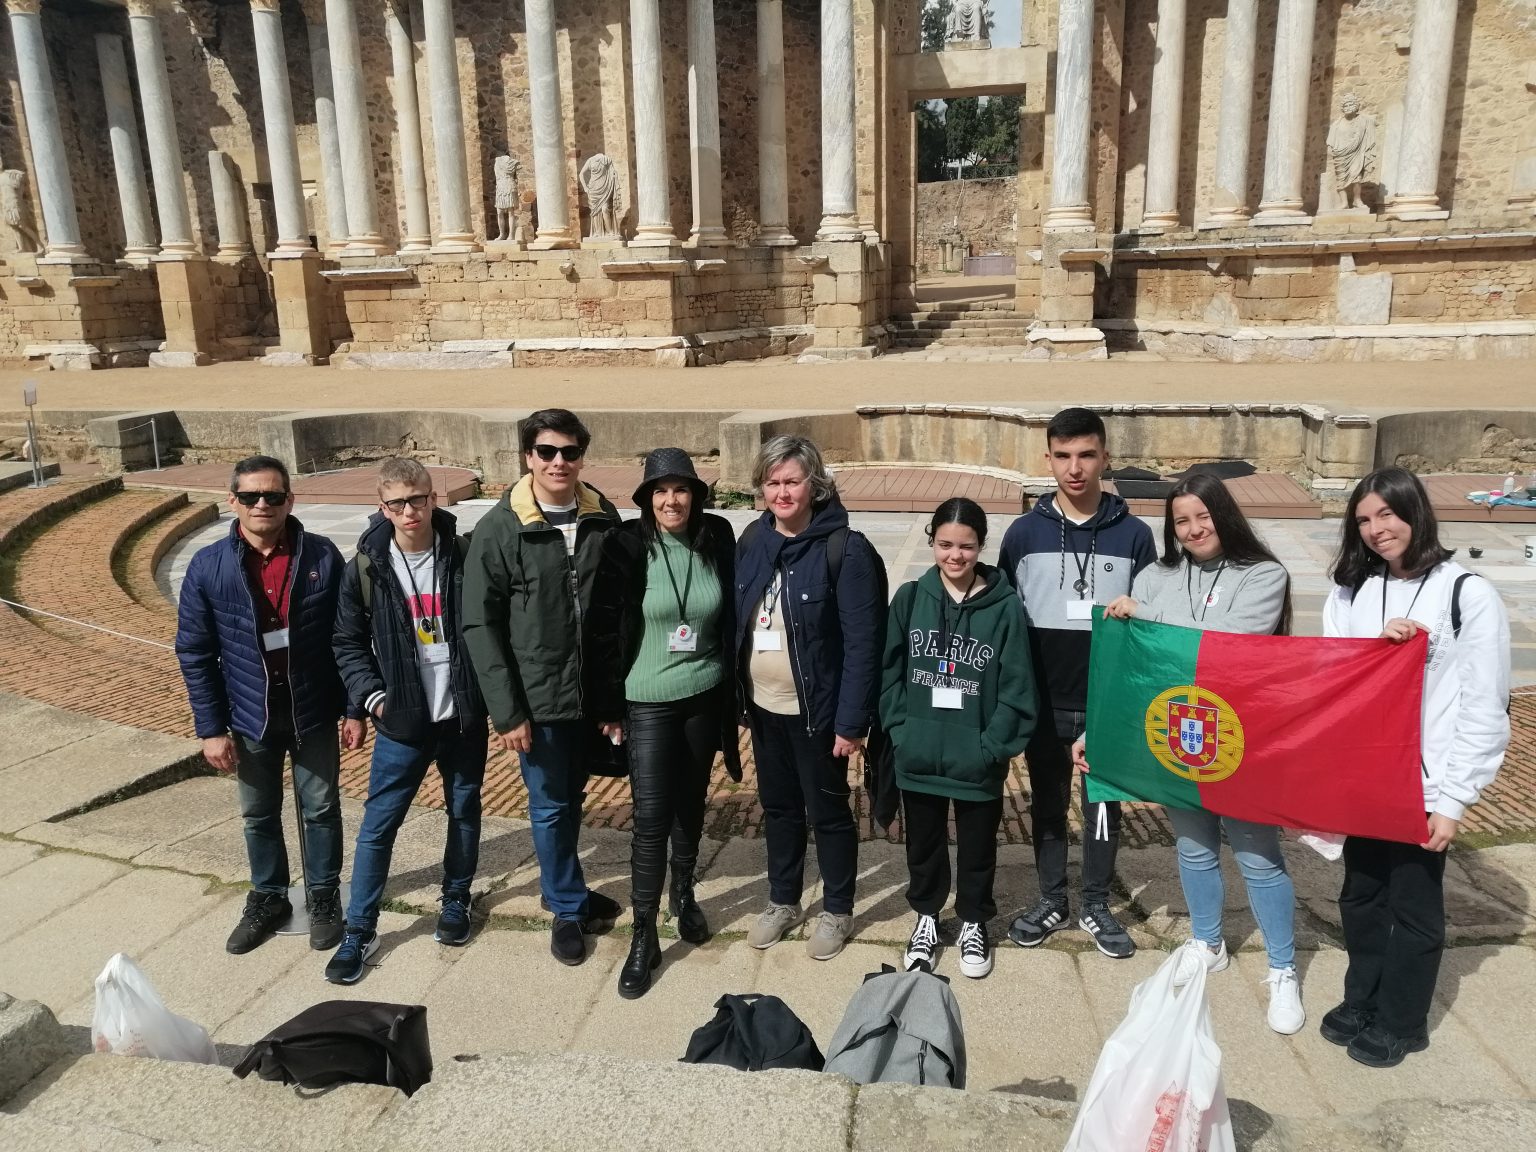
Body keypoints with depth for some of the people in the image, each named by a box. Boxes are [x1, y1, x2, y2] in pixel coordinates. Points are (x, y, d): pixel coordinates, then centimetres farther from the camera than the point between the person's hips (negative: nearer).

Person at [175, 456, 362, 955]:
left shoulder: (322, 556, -11)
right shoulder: (208, 566, -9)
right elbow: (194, 653, -3)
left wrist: (354, 709, -4)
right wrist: (211, 728, -5)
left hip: (313, 714, -1)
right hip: (248, 718, 1)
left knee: (321, 809, 12)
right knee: (259, 815, 17)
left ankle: (324, 895, 32)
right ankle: (268, 897, 37)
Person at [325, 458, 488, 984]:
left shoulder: (464, 556, -7)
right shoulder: (366, 568, -5)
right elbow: (348, 643, 3)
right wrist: (372, 697, -7)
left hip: (464, 715, 1)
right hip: (401, 720, 0)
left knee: (464, 810, 15)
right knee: (378, 823, 3)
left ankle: (456, 898, 37)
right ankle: (359, 931, 17)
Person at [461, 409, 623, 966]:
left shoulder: (603, 518, 0)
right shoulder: (499, 529, -11)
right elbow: (479, 625, -10)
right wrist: (506, 711, -13)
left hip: (591, 691, 4)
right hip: (538, 697, -3)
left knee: (571, 799, 19)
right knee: (550, 806, 8)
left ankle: (563, 893, 40)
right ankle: (570, 907, 28)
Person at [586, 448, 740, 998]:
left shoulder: (717, 541, -4)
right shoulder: (626, 547, -12)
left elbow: (729, 617, 7)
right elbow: (604, 631, -8)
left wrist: (732, 693, 9)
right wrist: (608, 707, -6)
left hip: (704, 697, 3)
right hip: (647, 702, -3)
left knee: (690, 804, 17)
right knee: (651, 818, -3)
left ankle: (683, 895, 40)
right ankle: (643, 937, 9)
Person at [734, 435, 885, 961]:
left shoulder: (845, 549, -16)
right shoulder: (752, 541, 1)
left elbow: (862, 643, -17)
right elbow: (737, 621, 6)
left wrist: (851, 720, -19)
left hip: (816, 711, -5)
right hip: (764, 707, 5)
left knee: (828, 810, 11)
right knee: (778, 806, 20)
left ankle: (836, 911, 31)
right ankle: (783, 901, 38)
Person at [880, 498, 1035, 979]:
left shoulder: (1005, 605, -9)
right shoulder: (910, 597, -2)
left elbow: (1017, 688, -8)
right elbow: (889, 671, 1)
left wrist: (992, 746, -13)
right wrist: (900, 731, -7)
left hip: (977, 761, -1)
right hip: (918, 757, 2)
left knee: (977, 848, 16)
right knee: (923, 844, 18)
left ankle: (973, 923, 38)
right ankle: (926, 917, 40)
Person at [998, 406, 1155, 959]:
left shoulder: (1133, 535, -3)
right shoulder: (1024, 532, -2)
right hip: (1043, 704, 1)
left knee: (1103, 807, 12)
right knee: (1047, 805, 14)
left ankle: (1097, 906, 29)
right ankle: (1051, 901, 30)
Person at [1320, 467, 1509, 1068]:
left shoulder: (1469, 595, -10)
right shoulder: (1350, 593, 2)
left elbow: (1486, 710, -10)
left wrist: (1452, 799, -11)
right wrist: (1375, 647, -19)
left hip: (1423, 785, -4)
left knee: (1414, 907, 11)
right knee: (1361, 897, 17)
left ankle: (1401, 1022, 29)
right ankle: (1362, 1000, 37)